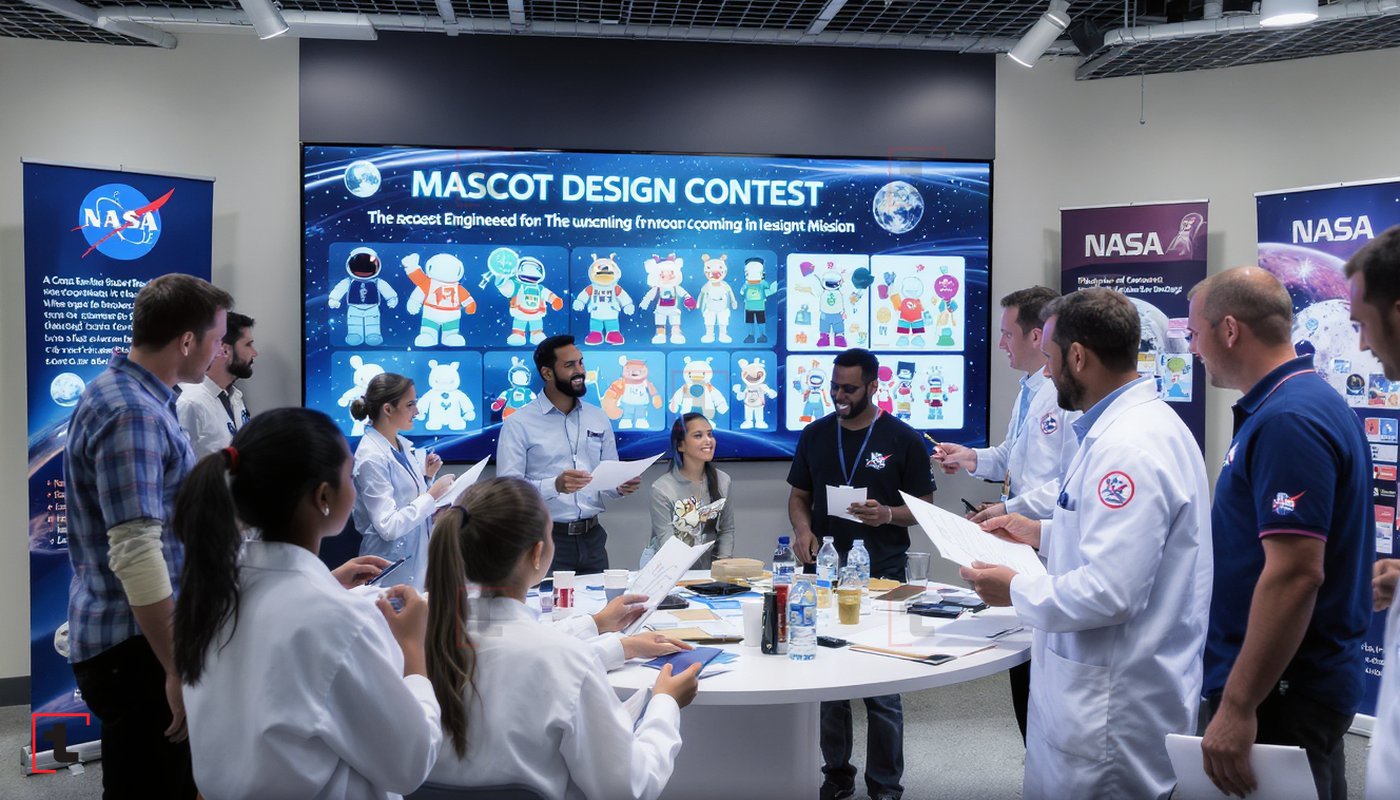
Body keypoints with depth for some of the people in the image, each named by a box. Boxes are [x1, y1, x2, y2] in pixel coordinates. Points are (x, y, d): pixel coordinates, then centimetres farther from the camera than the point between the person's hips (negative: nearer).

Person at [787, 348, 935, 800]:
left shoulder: (902, 439, -1)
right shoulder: (815, 435, 8)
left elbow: (925, 507, 1)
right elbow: (799, 496, 14)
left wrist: (887, 514, -18)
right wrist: (802, 528, -7)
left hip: (881, 576, -3)